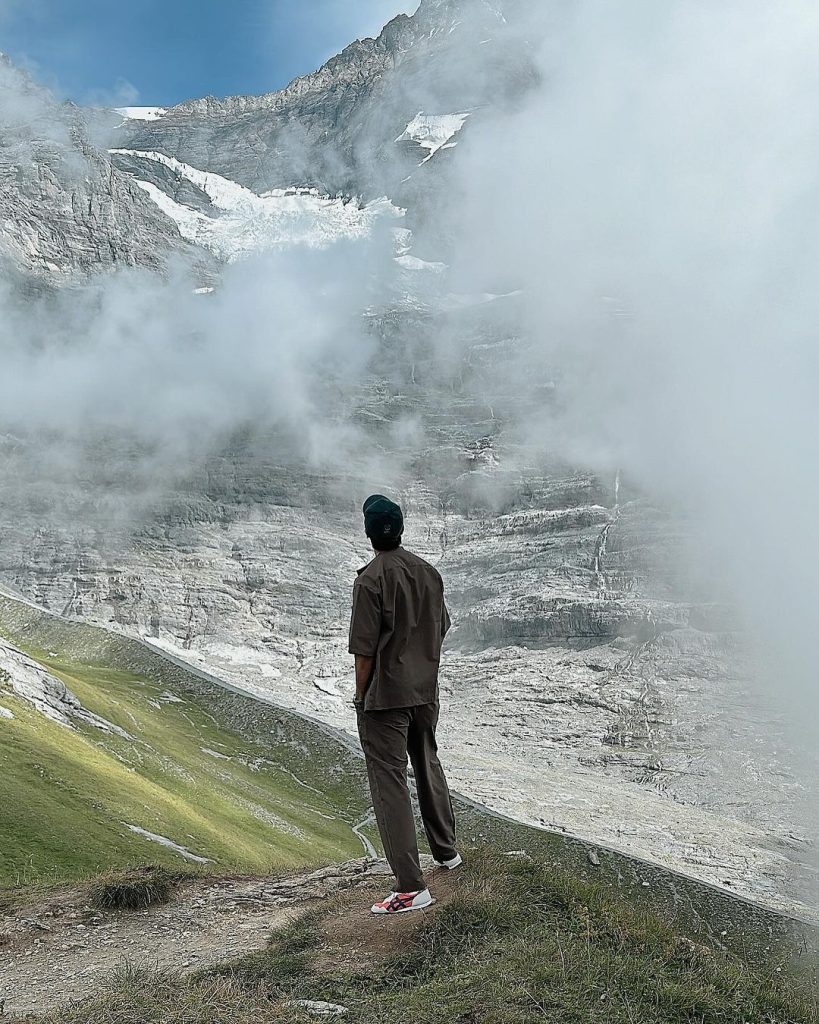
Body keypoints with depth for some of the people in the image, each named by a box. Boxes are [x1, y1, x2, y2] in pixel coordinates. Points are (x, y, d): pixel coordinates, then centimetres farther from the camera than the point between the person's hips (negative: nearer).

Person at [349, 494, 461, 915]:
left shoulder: (371, 579, -18)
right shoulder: (429, 572, 3)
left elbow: (365, 649, -18)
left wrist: (361, 696, -6)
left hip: (385, 695, -7)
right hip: (426, 691, 7)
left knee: (390, 784, -3)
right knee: (428, 767, 25)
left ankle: (411, 887, -3)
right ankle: (446, 851, 41)